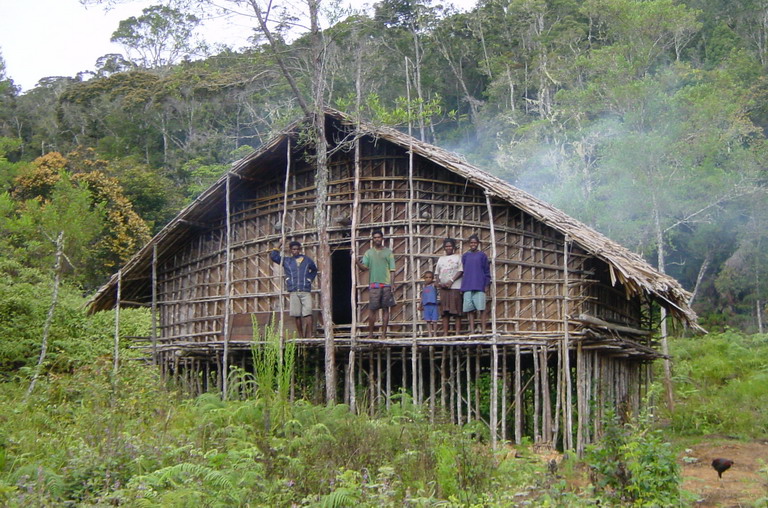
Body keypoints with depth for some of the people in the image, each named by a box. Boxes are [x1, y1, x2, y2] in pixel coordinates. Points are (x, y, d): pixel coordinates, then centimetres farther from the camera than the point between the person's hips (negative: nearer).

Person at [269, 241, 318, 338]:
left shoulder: (307, 260, 16)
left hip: (306, 291, -1)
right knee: (297, 315, -1)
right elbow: (273, 256, 13)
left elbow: (314, 270, 30)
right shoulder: (286, 261, 16)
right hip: (293, 292, 1)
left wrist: (309, 279, 15)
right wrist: (279, 246, 8)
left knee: (307, 313, -14)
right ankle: (301, 336, 4)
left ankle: (309, 336, -19)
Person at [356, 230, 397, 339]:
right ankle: (370, 333, 4)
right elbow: (364, 268, 0)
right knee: (372, 309, -2)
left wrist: (392, 284, -4)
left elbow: (392, 270, 5)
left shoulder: (388, 252, 8)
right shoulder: (368, 253, 11)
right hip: (373, 285, 0)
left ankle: (384, 333, 5)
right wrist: (357, 261, -18)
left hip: (386, 284, 0)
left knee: (385, 309, 1)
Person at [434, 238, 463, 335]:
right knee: (444, 311, 0)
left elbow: (460, 271, -3)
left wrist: (451, 281, -14)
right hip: (443, 287, 4)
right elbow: (436, 273, 18)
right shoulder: (441, 259, 21)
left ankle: (457, 333, -7)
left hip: (455, 287, -4)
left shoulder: (458, 257, 7)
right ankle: (445, 333, 0)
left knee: (456, 310, -7)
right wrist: (438, 283, -2)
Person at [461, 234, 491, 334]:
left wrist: (487, 284, -3)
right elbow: (463, 271, 15)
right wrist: (462, 287, 9)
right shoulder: (465, 256, 13)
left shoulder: (482, 255, 6)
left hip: (479, 285, -2)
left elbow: (487, 270, 5)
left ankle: (483, 329, -1)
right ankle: (472, 330, 3)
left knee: (481, 307, -5)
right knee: (469, 308, 0)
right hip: (467, 286, 2)